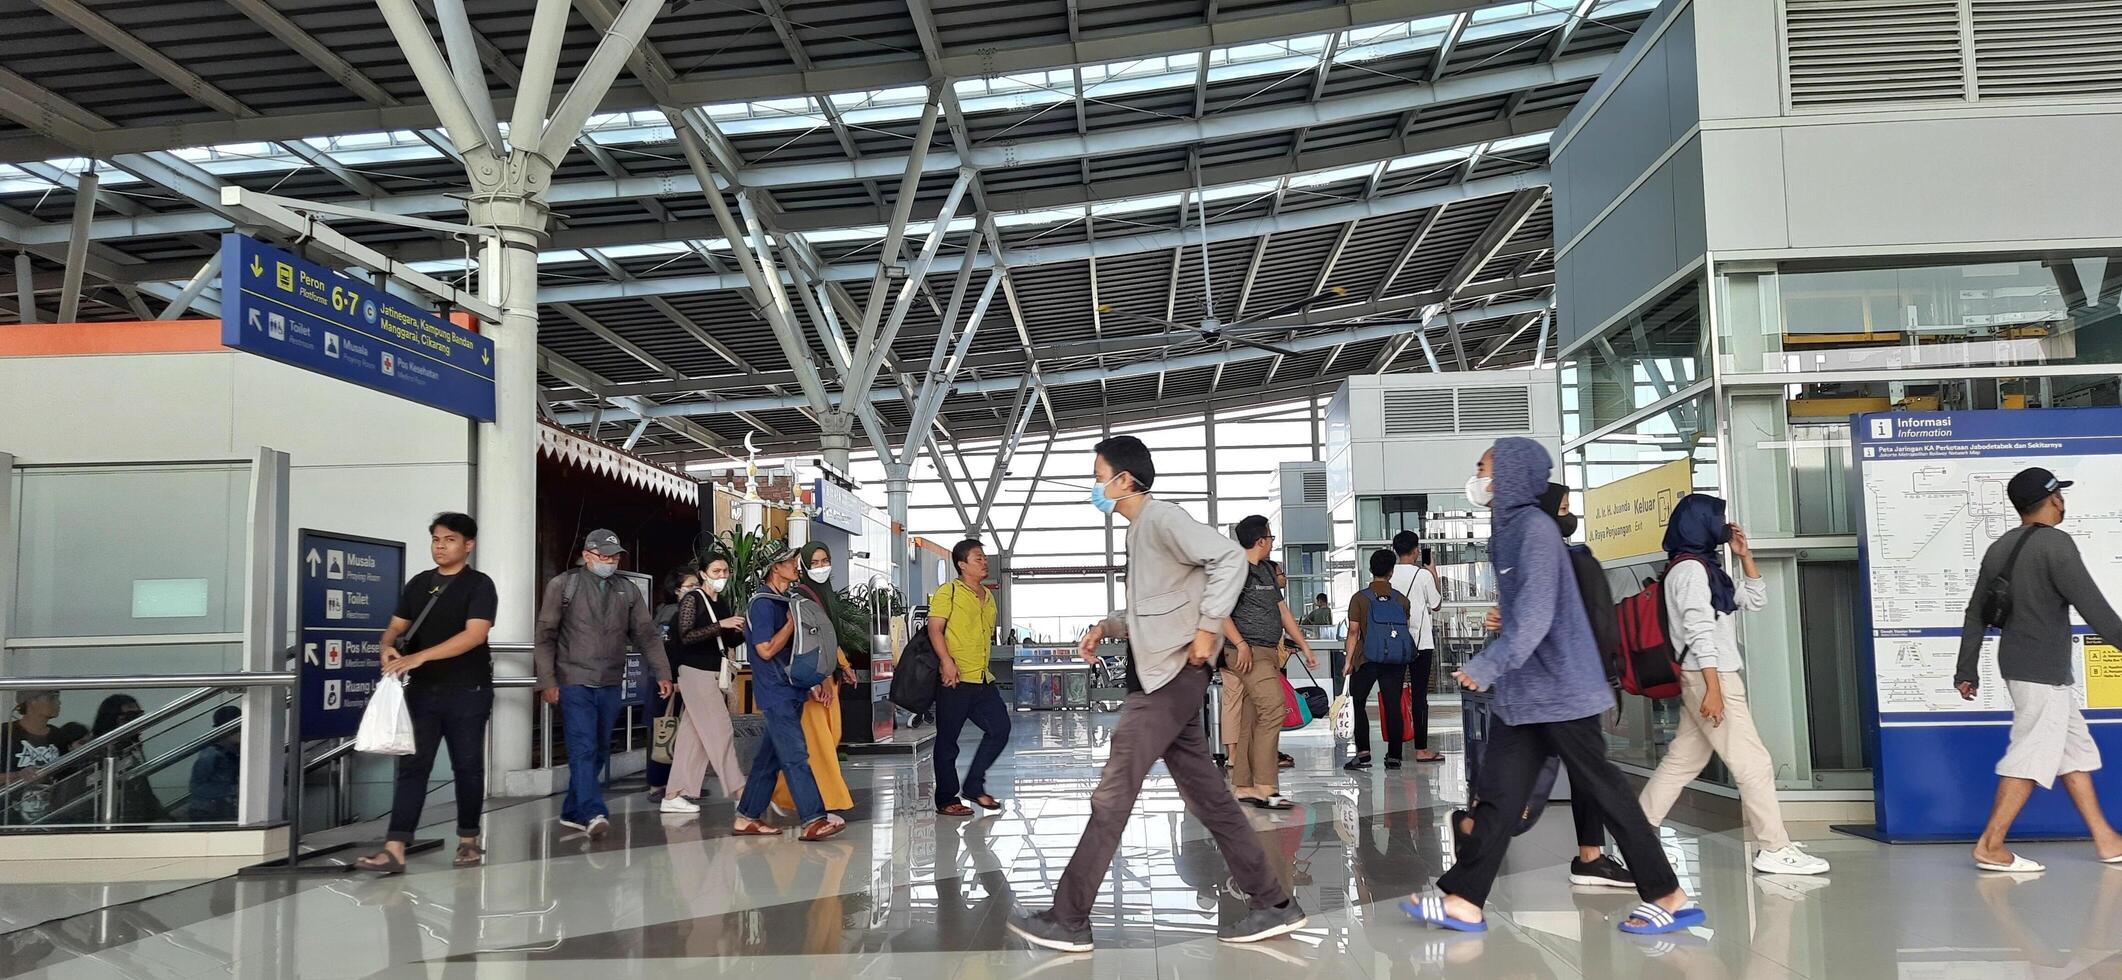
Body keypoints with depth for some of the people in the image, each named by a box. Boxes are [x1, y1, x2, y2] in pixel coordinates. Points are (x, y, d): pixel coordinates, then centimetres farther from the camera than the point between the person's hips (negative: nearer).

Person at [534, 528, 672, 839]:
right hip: (575, 683, -5)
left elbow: (646, 634, 8)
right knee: (583, 749, -13)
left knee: (600, 751, 8)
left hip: (610, 685, 5)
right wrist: (547, 681, -9)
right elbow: (545, 636, -2)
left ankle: (573, 812, 20)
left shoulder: (627, 592, 11)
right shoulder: (563, 585, 0)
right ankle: (593, 813, -18)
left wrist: (662, 673, -1)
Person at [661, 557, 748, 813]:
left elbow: (728, 642, 20)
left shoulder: (722, 603, 13)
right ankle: (740, 793, -6)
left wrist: (739, 631, -1)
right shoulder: (692, 599, -7)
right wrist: (721, 625, -22)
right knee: (721, 731, -8)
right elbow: (685, 636, -18)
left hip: (715, 674, 7)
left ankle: (673, 795, 9)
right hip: (696, 673, -7)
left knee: (693, 737, 6)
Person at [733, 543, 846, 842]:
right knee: (796, 756, -12)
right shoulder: (763, 603, -12)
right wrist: (792, 623, -13)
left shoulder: (789, 599, 16)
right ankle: (814, 819, -14)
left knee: (770, 756, 12)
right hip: (776, 692, -9)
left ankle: (747, 817, 18)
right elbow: (766, 649, -17)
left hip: (791, 690, 9)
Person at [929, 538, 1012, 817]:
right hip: (955, 679, -7)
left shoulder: (988, 595, 17)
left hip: (983, 679, 7)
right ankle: (946, 799, 11)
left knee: (1000, 729, 4)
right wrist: (947, 661, -22)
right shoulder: (948, 591, -5)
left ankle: (974, 786, 17)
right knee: (948, 739, 1)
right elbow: (935, 628, -12)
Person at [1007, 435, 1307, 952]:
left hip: (1172, 676, -10)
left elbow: (1230, 558, -22)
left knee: (1112, 796, -6)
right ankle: (1274, 904, 14)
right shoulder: (1140, 530, 18)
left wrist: (1207, 628, -22)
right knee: (1208, 797, 10)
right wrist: (1105, 628, 14)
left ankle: (1068, 920, 1)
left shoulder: (1162, 518, -11)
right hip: (1158, 676, 10)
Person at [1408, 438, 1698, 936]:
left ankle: (1669, 897, 11)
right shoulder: (1508, 530, 12)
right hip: (1522, 692, 9)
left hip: (1559, 688, -9)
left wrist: (1484, 667, -23)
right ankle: (1463, 901, 9)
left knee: (1602, 790, 0)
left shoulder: (1535, 528, -16)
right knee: (1500, 793, 7)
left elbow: (1534, 615, -23)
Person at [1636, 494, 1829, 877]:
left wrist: (1744, 555, 13)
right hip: (1710, 678, -10)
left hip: (1709, 679, 10)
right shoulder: (1690, 569, -12)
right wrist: (1713, 689, -22)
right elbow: (1699, 633, -18)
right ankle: (1776, 850, 1)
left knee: (1681, 761, 10)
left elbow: (1755, 599, 24)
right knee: (1753, 763, -5)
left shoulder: (1705, 567, 18)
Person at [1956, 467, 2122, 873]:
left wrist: (1966, 670, 15)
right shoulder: (2055, 543, -13)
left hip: (2016, 664, 9)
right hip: (2043, 671, -9)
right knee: (2032, 756, -7)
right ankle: (1990, 847, -8)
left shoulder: (2000, 548, 11)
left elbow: (1976, 613, 12)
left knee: (2075, 750, 15)